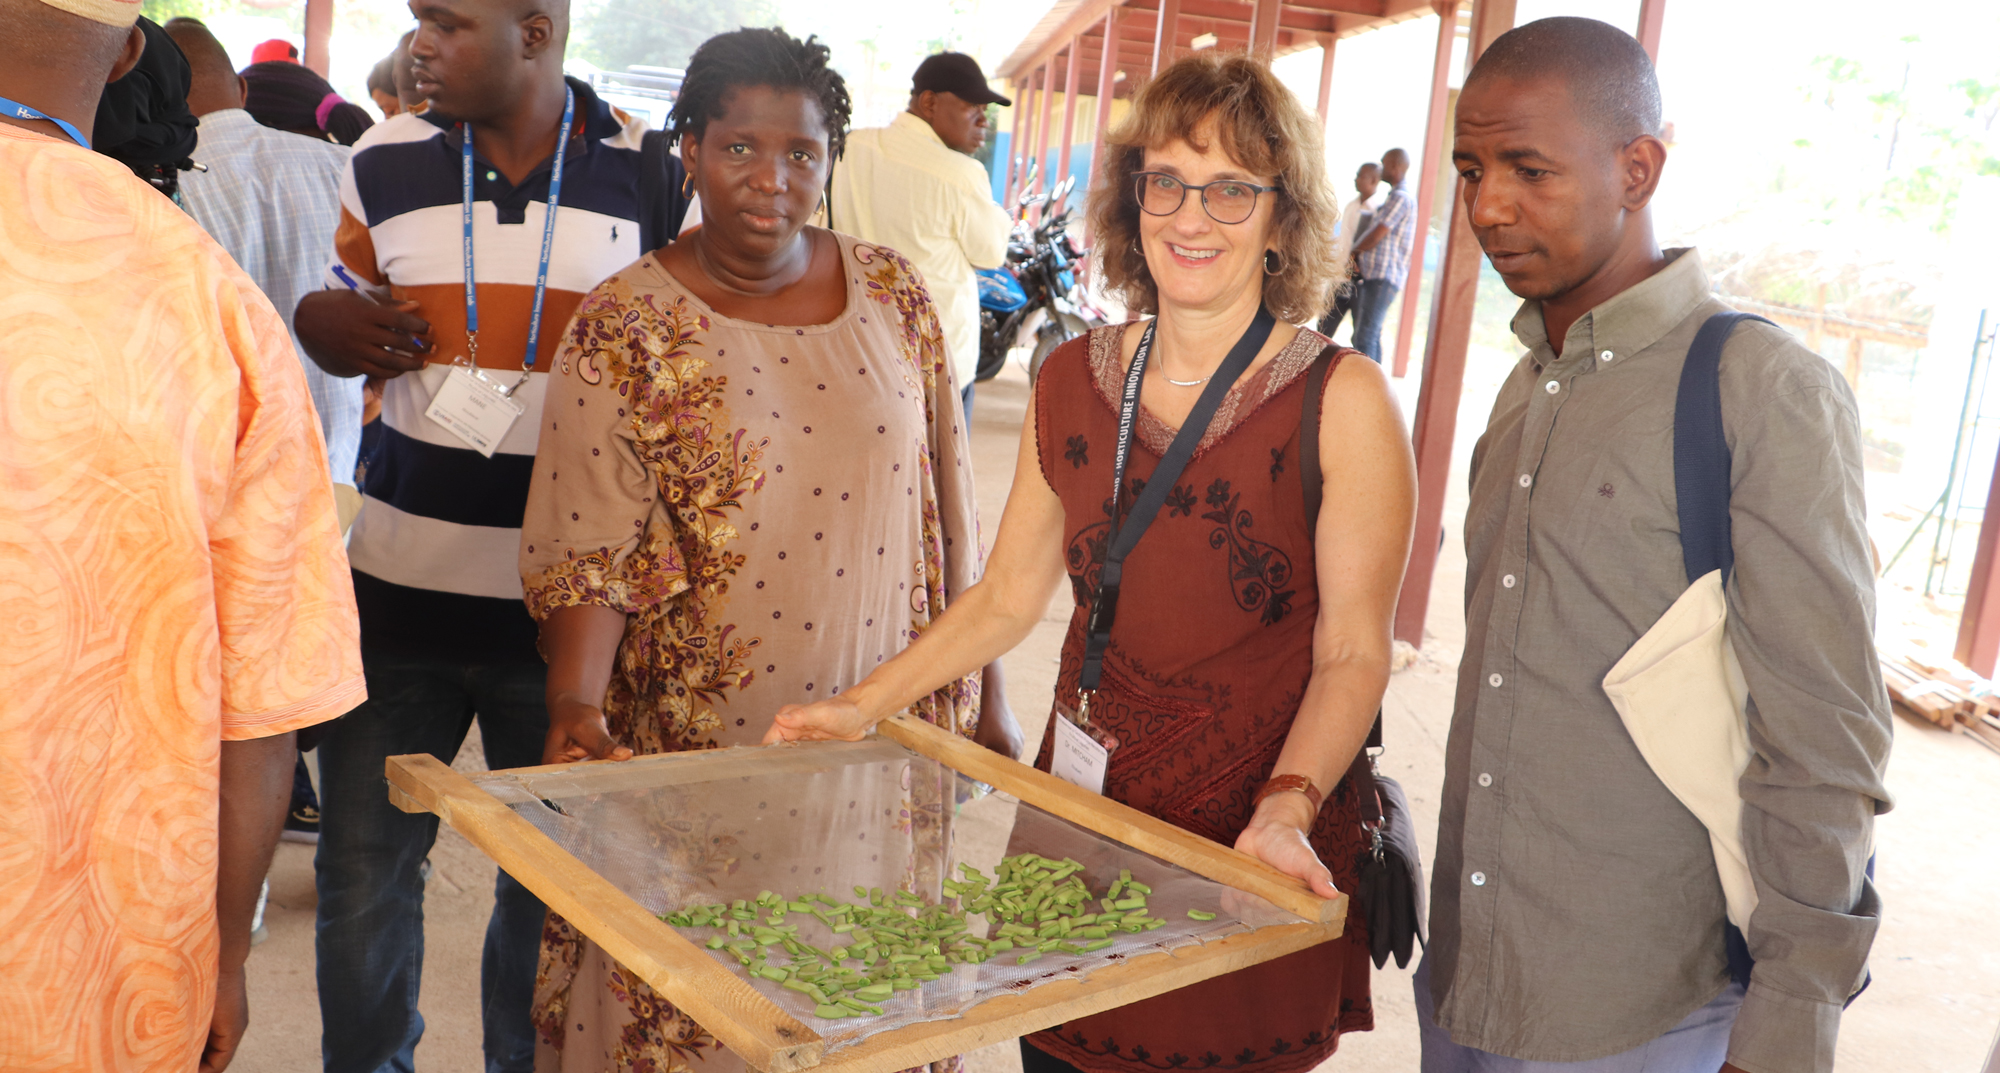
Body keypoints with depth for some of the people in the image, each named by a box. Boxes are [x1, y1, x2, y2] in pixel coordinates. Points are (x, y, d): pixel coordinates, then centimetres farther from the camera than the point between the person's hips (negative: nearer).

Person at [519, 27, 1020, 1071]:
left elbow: (948, 508, 7)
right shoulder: (622, 327, -6)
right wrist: (576, 704, -27)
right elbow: (590, 548, -11)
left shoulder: (892, 292, 3)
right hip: (696, 753, -2)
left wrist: (981, 696, 8)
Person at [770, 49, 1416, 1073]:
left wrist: (1288, 808, -23)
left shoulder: (1343, 401, -10)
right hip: (1080, 812, 4)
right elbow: (1006, 596, 9)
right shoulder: (1073, 380, 2)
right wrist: (863, 705, 2)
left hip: (1250, 864, -3)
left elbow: (1353, 654, -9)